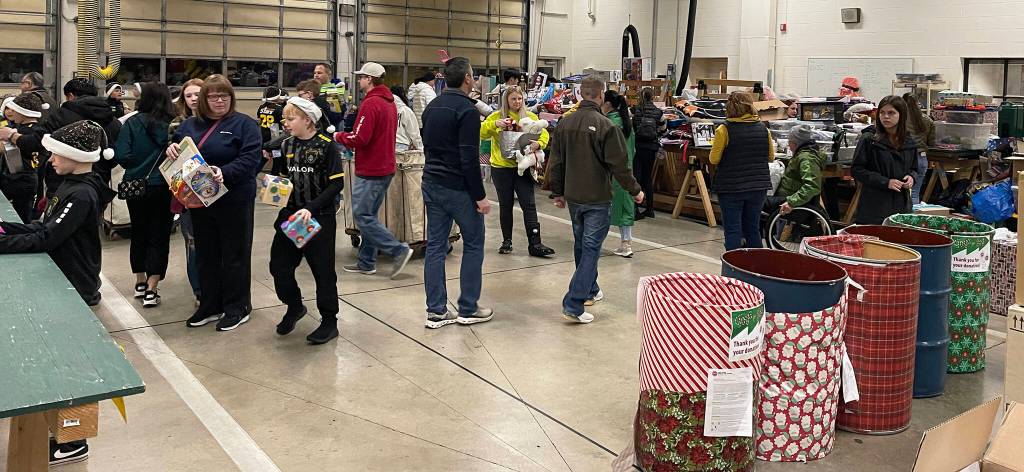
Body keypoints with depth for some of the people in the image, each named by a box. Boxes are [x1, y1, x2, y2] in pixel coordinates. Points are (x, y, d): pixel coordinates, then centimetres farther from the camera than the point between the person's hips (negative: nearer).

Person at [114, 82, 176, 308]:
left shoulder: (132, 123, -8)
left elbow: (122, 156, -13)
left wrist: (137, 166, 6)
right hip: (164, 187, -1)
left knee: (139, 233, 18)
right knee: (159, 236, 5)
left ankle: (140, 282, 29)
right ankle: (151, 289, 1)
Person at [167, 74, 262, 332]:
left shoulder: (245, 124, -6)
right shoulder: (191, 124, 11)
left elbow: (250, 159, -16)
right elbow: (178, 148, 17)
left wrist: (224, 173, -30)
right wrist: (172, 148, -7)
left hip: (234, 200, -6)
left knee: (235, 255, 4)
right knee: (206, 254, 15)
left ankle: (238, 308, 16)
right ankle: (210, 306, 27)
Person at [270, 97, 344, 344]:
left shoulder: (326, 146, -11)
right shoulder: (286, 145, 6)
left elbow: (336, 183, -15)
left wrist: (311, 208, -22)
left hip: (320, 217, -6)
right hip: (290, 214, 6)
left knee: (323, 270, 4)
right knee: (279, 265, 8)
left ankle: (329, 322, 17)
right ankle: (294, 306, 33)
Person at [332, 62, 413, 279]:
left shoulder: (370, 104, -16)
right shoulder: (389, 102, 14)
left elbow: (360, 139, -22)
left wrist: (339, 136, -4)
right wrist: (349, 139, 14)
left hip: (370, 170, -10)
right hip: (385, 167, 10)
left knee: (363, 216, -4)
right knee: (369, 216, 14)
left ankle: (399, 250, -6)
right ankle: (366, 263, 18)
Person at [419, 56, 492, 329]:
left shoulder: (432, 107, 11)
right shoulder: (466, 110, -16)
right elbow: (469, 158, -20)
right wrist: (480, 196, -16)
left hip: (431, 184, 8)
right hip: (458, 188, -7)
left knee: (435, 246, 8)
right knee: (473, 244, 6)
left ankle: (436, 311, 10)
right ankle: (468, 309, 11)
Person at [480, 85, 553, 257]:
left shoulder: (530, 117, 5)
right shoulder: (496, 116, 2)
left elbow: (544, 134, -1)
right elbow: (482, 133, -7)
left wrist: (538, 143, -23)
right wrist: (494, 124, -25)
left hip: (523, 166, 0)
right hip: (501, 167, 0)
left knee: (529, 204, -4)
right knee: (505, 205, 10)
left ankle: (535, 244, -4)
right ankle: (506, 241, 21)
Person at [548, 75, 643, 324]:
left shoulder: (564, 123, 1)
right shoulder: (606, 126, -17)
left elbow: (556, 162, 6)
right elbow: (619, 164, -15)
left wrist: (557, 192, 17)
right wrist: (635, 191, -1)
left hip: (573, 197, 6)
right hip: (597, 199, -6)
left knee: (581, 245, 20)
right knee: (590, 249, -2)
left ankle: (590, 291, 36)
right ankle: (573, 305, -7)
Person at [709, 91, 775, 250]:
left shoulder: (724, 130, -12)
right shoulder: (763, 128, 0)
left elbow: (714, 159, -9)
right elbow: (771, 157, 10)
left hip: (731, 187, -4)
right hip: (759, 186, 4)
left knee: (732, 231, 2)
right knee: (753, 229, 15)